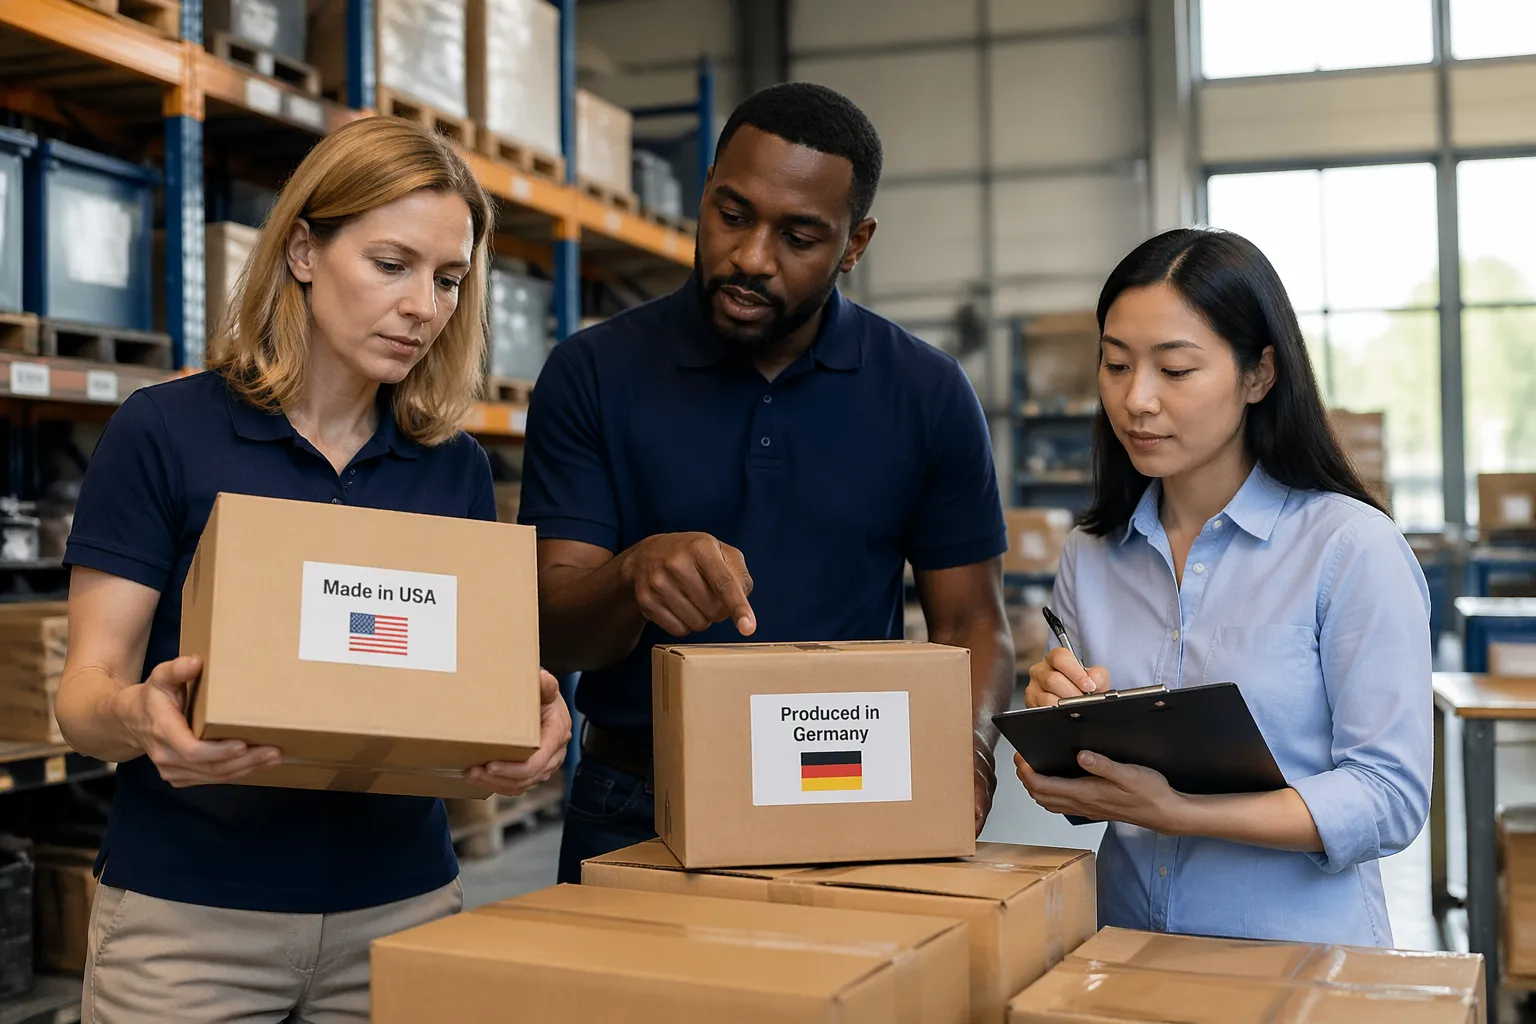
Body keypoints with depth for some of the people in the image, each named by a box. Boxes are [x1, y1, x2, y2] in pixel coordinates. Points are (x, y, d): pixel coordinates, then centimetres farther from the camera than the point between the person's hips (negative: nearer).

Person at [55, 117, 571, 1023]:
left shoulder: (457, 470, 5)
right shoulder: (164, 433, -6)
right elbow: (86, 689, -7)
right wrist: (139, 716, -29)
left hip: (400, 904, 3)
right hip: (189, 912, -3)